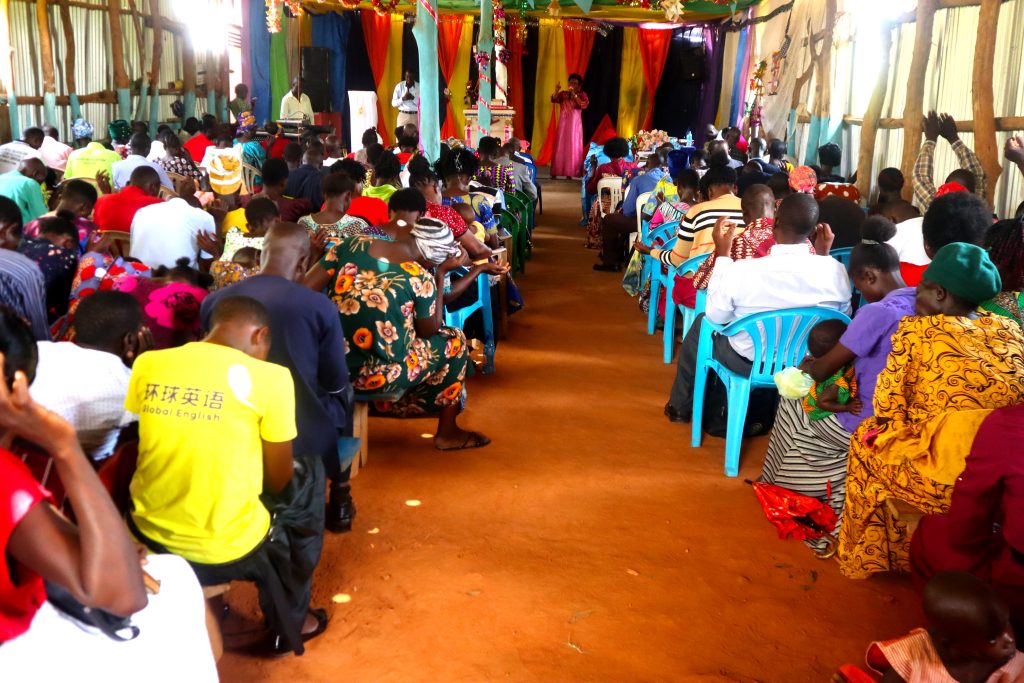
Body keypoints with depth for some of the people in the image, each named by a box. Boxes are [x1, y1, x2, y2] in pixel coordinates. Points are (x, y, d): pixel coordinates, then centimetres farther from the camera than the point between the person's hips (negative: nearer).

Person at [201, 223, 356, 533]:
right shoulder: (320, 306, -15)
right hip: (305, 437, -3)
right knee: (342, 397, 28)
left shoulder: (213, 302, -6)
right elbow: (336, 382, -3)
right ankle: (339, 501, 33)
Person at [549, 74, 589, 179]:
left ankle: (570, 172, -1)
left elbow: (584, 105, -15)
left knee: (573, 148, -2)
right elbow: (553, 100, -9)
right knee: (560, 147, -1)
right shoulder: (563, 94, 6)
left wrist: (574, 95, -20)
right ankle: (555, 172, -2)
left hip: (575, 125, -1)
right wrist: (556, 91, -27)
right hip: (563, 125, 1)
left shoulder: (582, 95, 3)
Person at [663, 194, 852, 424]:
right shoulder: (836, 271, -20)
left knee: (701, 322, 26)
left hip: (749, 362, -3)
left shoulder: (741, 271, -28)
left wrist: (723, 254, -6)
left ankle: (680, 407, 44)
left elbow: (716, 316, -9)